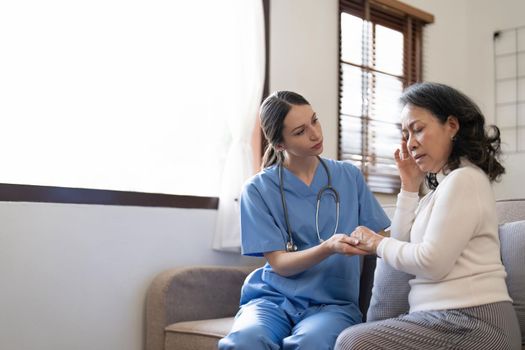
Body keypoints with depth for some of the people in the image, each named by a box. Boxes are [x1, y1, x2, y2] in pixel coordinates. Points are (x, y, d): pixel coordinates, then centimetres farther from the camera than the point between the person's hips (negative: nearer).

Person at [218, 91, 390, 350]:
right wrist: (328, 248, -22)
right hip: (273, 298, -1)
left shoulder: (349, 176, 10)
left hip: (333, 302, 1)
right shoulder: (258, 189, 2)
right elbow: (279, 263, -4)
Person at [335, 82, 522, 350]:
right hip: (451, 317, 9)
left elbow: (432, 263, -16)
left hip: (471, 323, -9)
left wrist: (378, 244, -1)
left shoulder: (463, 179, -10)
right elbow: (404, 246, 11)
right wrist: (409, 186, 9)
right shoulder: (444, 184, 19)